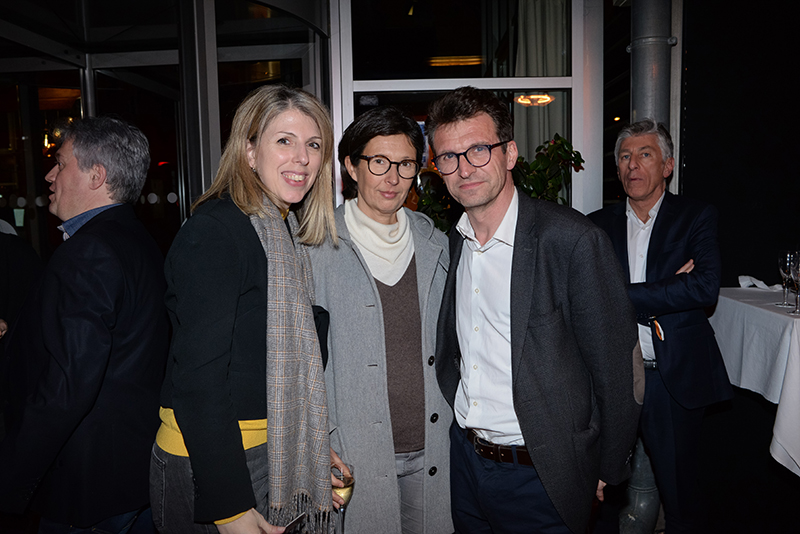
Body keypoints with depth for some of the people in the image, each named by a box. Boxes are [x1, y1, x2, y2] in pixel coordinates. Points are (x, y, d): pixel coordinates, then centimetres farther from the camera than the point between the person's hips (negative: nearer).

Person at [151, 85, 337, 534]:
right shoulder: (214, 232, -20)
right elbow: (198, 378, -23)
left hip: (271, 453, 8)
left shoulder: (282, 230, 7)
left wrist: (314, 445, 11)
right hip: (210, 466, -8)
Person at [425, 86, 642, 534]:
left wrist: (607, 471, -6)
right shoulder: (451, 243, 0)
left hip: (542, 477, -5)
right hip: (465, 460, 6)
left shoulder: (572, 239, -20)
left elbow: (615, 366, -13)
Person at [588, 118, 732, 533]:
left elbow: (705, 288, -15)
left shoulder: (697, 217, 2)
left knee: (678, 491, 12)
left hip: (675, 379, -1)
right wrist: (669, 289, -14)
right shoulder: (598, 225, 7)